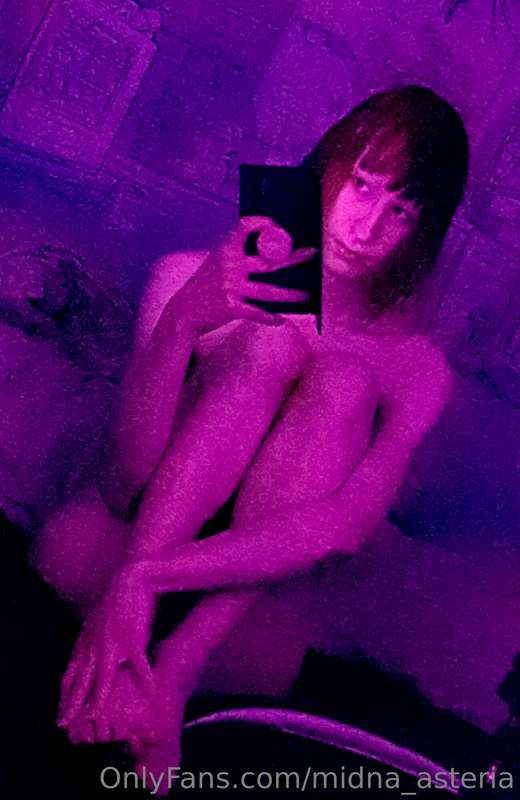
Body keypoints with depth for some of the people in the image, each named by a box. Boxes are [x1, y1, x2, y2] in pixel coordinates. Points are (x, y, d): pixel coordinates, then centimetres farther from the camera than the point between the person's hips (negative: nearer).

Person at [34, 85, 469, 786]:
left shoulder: (416, 368, -2)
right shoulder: (191, 280, 1)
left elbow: (347, 526, -20)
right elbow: (136, 467, -11)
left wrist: (148, 575, -32)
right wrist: (182, 320, -29)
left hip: (253, 603, 0)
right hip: (122, 540, 0)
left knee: (342, 379, -24)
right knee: (272, 342, -20)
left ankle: (176, 673, -33)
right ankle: (127, 639, -34)